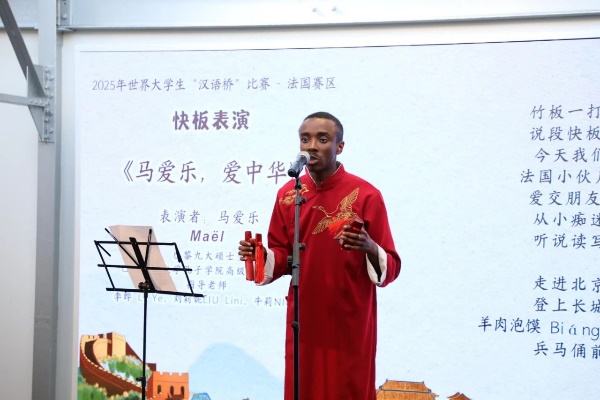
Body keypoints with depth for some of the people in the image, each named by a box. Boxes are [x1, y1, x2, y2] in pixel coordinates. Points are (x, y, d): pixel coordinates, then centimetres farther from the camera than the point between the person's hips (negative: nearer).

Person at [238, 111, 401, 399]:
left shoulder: (366, 195, -10)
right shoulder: (287, 194, 3)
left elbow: (391, 268, -11)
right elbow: (282, 257, 10)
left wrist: (369, 247, -31)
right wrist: (261, 255, -11)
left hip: (350, 323, -3)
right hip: (302, 320, 4)